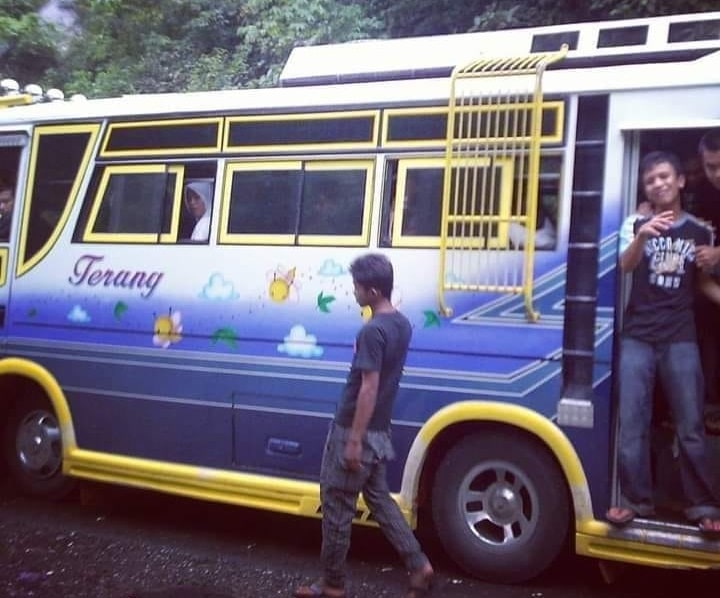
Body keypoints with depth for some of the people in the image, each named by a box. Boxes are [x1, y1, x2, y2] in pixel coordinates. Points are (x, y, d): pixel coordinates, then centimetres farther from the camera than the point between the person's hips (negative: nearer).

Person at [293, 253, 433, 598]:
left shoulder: (372, 331, -22)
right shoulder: (402, 325, 7)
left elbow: (368, 388, -24)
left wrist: (354, 441, -20)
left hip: (355, 432, -9)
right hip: (379, 432, 9)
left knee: (336, 506, 5)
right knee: (379, 498, 19)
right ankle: (418, 565, 16)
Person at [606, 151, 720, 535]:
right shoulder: (637, 224, 5)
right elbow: (624, 266, -14)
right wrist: (642, 236, -35)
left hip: (680, 339, 0)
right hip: (637, 337, 0)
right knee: (630, 423, 0)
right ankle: (635, 499, 10)